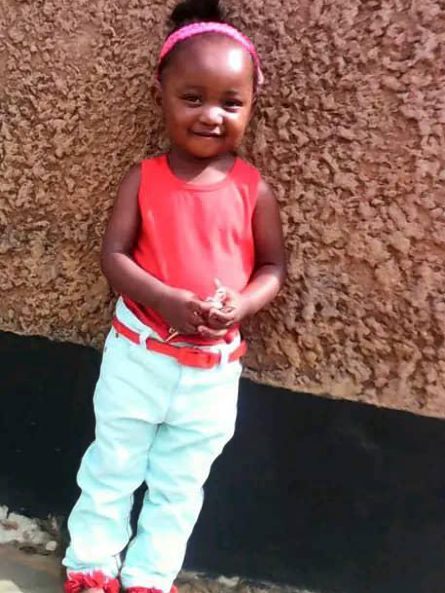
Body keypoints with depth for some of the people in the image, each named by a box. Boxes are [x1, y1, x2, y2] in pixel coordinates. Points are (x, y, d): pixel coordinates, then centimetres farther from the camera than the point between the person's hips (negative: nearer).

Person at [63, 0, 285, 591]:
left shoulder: (254, 189, -7)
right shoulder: (142, 179, -8)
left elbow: (273, 267, -1)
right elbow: (113, 254, -10)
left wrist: (239, 305, -21)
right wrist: (166, 300, -26)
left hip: (214, 368, 1)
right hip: (138, 353, -1)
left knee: (180, 483, 16)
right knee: (112, 466, 15)